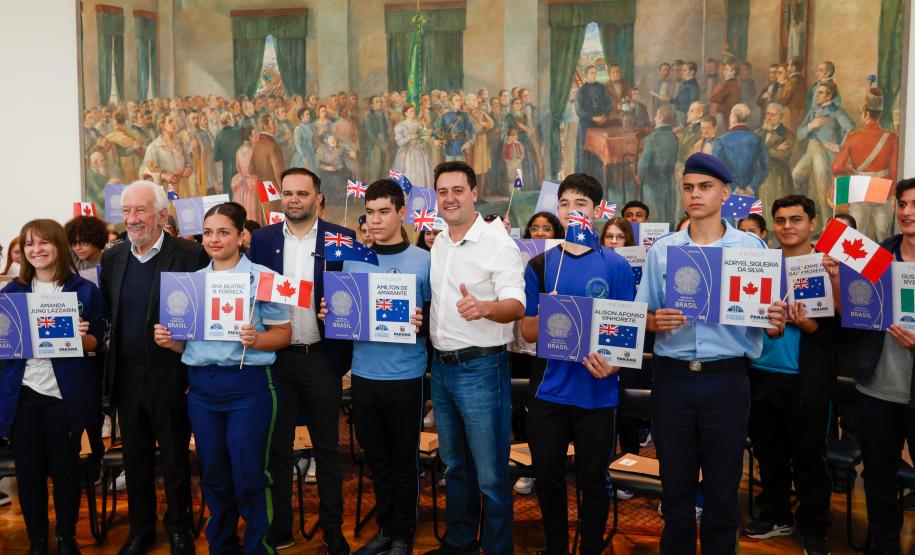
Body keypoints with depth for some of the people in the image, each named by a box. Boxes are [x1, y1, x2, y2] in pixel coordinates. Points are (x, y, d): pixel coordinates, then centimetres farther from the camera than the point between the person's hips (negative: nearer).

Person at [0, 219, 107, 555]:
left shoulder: (84, 290, -2)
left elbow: (97, 344, 2)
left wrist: (82, 336, -19)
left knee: (65, 467, 8)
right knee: (28, 470, 9)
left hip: (66, 394, -2)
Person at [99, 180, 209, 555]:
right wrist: (108, 371, 2)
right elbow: (107, 315, 12)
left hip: (171, 377, -4)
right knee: (135, 457, 16)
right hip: (126, 377, 5)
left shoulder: (190, 255, -11)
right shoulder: (112, 258, 6)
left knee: (175, 457, 10)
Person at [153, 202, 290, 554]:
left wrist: (255, 339, -23)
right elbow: (187, 341, 17)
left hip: (247, 385, -5)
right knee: (213, 476, 14)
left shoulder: (262, 277, -4)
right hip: (200, 386, 5)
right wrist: (169, 340, -3)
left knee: (248, 476, 0)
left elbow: (283, 334, -4)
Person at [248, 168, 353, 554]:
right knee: (276, 446, 12)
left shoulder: (341, 238, -1)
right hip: (274, 357, 2)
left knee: (328, 447, 9)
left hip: (322, 358, -2)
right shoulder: (262, 239, 5)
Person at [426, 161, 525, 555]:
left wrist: (483, 308, -41)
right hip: (441, 366, 7)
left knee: (490, 474, 1)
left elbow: (516, 305, -20)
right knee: (455, 465, 20)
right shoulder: (436, 245, 10)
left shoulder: (498, 243, -11)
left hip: (480, 367, -7)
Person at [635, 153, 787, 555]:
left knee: (723, 487, 10)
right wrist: (657, 322, -15)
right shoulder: (661, 250, 5)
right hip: (672, 378, 1)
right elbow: (642, 316, 6)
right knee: (675, 484, 12)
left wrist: (776, 323, -20)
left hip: (726, 380, -1)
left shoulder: (752, 248, 2)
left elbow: (769, 320, 3)